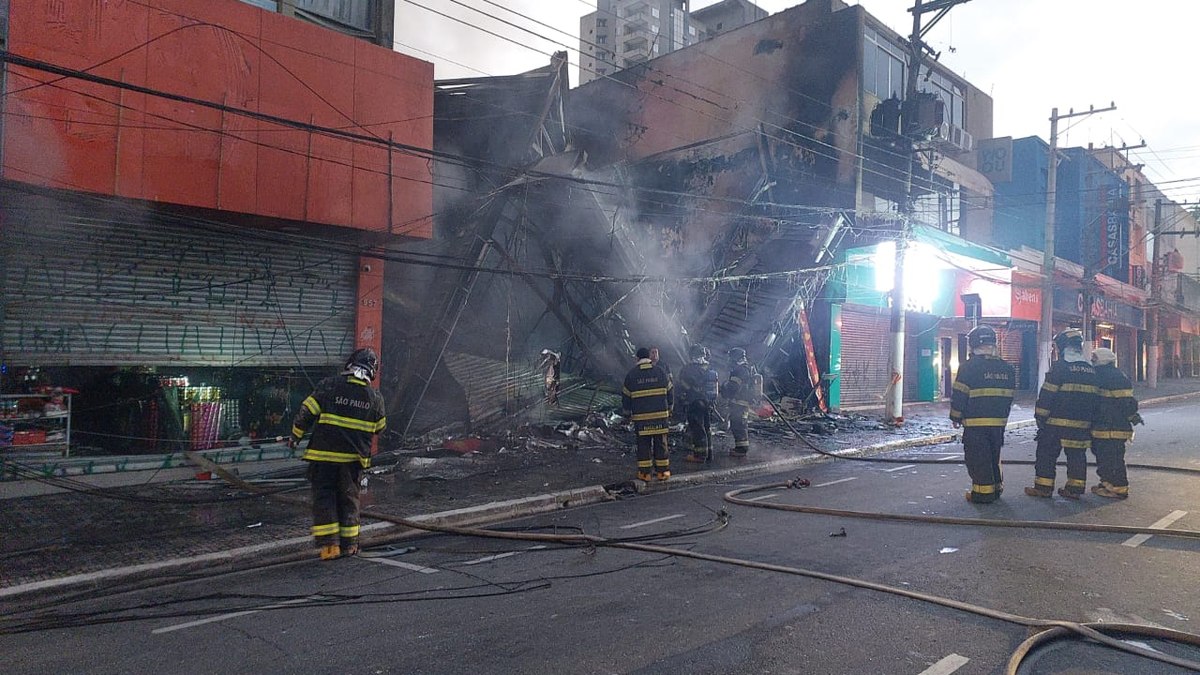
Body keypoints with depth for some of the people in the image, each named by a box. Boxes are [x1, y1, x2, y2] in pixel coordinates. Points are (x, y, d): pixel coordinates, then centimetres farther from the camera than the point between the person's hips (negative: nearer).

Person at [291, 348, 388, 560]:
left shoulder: (328, 386, -9)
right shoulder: (374, 398, -2)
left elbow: (306, 413, -6)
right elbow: (380, 427, 11)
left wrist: (295, 436, 10)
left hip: (324, 455, -2)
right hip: (353, 457, 2)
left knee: (323, 495, 6)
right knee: (348, 498, 15)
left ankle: (329, 544, 0)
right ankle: (348, 544, 21)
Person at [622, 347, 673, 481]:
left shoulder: (631, 375, 0)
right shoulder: (661, 372, 2)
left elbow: (626, 397, 4)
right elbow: (670, 393, 7)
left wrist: (628, 412, 20)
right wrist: (669, 409, 22)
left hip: (641, 416, -1)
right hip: (661, 414, 1)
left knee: (643, 443, 6)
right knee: (661, 442, 8)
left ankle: (644, 472, 7)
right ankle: (662, 470, 12)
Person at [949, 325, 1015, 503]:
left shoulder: (969, 366, -11)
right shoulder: (1007, 369, 8)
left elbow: (960, 395, -11)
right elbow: (1008, 398, 13)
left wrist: (955, 417, 0)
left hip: (975, 423, -6)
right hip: (999, 422, 6)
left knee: (977, 458, 0)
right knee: (994, 457, 18)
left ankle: (982, 493, 1)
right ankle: (996, 488, 25)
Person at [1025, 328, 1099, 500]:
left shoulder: (1060, 366, -11)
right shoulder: (1090, 370, 11)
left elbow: (1047, 395, -13)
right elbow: (1095, 397, 15)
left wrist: (1040, 417, -7)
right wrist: (1090, 418, 21)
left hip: (1057, 422, -6)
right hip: (1082, 424, 6)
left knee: (1046, 453, 1)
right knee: (1077, 455, 12)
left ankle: (1043, 487, 2)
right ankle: (1075, 489, 14)